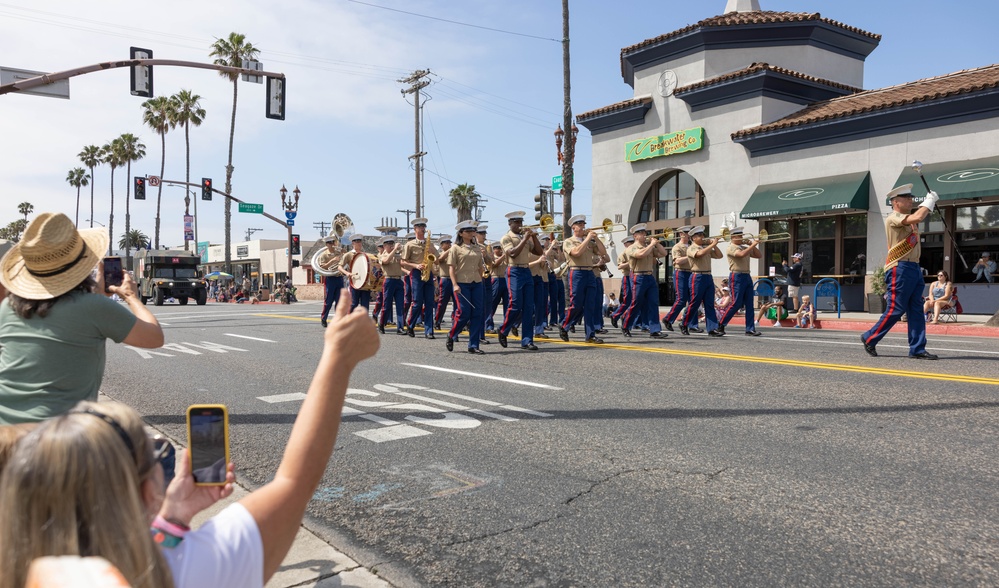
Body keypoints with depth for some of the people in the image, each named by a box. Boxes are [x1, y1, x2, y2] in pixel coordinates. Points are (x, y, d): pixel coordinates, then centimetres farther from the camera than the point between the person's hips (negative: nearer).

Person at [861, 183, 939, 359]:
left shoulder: (909, 220, 21)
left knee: (917, 310, 5)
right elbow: (917, 217, -21)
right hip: (900, 268, -9)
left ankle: (917, 349, 6)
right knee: (895, 310, -6)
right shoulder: (893, 218, -10)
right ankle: (869, 338, 8)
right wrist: (929, 200, -10)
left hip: (914, 268, 10)